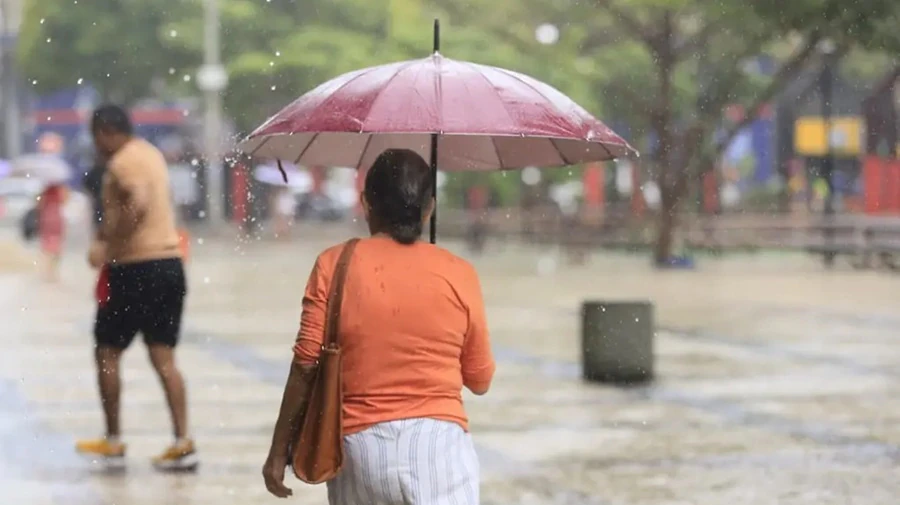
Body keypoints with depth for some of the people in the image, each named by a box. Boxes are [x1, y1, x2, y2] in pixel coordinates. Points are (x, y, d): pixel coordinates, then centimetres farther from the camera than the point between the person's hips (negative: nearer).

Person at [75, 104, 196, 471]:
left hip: (135, 268, -8)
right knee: (164, 357, 6)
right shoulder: (151, 154, 17)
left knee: (107, 352, 6)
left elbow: (138, 205, -27)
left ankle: (113, 443, 10)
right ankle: (183, 443, -3)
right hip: (170, 262, 8)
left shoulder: (122, 162, -12)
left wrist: (109, 248, -21)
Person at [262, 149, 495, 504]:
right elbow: (480, 380, 8)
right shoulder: (458, 274, 0)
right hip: (438, 446, -1)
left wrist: (279, 451, 3)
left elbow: (305, 368, -4)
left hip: (361, 446, 1)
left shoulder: (335, 265, -1)